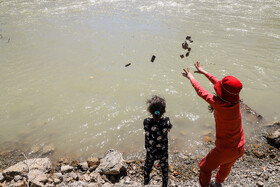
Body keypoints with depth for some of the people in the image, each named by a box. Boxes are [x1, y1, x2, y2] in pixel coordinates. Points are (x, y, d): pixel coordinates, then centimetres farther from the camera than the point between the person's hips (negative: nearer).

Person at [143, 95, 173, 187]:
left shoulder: (146, 122, -31)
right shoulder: (166, 121, -30)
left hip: (150, 151, 1)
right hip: (163, 152, -1)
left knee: (148, 166, 31)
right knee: (164, 167, 29)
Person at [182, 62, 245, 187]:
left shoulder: (220, 105, -32)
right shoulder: (235, 100, -13)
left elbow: (201, 92, -17)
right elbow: (217, 82, 0)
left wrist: (190, 77, 0)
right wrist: (204, 72, 13)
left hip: (225, 150, -8)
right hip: (240, 148, 8)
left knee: (205, 167, 18)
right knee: (226, 166, 35)